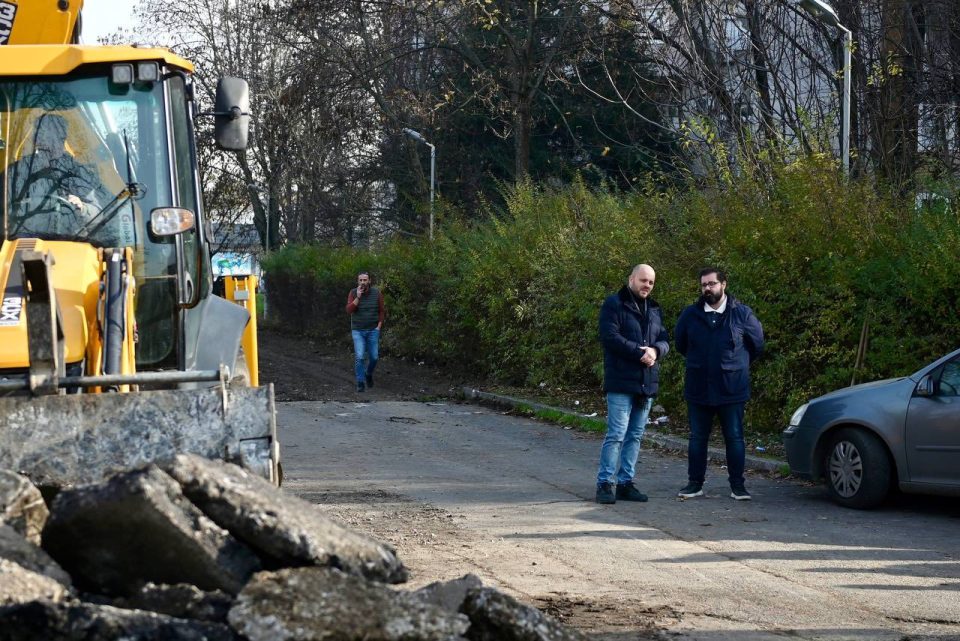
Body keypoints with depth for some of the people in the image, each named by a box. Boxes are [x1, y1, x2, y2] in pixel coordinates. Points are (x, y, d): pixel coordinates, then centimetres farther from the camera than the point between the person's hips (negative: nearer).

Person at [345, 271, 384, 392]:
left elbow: (381, 311, 3)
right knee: (359, 357, -14)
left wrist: (379, 326, -6)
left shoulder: (377, 293, -6)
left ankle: (369, 374, 34)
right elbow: (349, 310, -18)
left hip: (373, 331, 1)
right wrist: (358, 297, -26)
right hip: (358, 331, -1)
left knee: (374, 357, 4)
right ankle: (360, 383, -4)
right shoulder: (353, 293, -8)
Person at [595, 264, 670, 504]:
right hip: (621, 382, -7)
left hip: (647, 383, 7)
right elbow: (610, 336, -14)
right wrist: (639, 351, -19)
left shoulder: (654, 309, 17)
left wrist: (655, 350, -10)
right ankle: (605, 483, -6)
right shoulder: (614, 304, -3)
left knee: (635, 435, 9)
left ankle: (625, 482, 13)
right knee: (616, 434, -10)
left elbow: (664, 340, 13)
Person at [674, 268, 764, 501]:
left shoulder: (742, 314, -4)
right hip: (698, 389, 2)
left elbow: (757, 343, 7)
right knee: (697, 437, 8)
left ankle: (737, 485, 9)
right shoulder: (690, 314, 1)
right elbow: (679, 342, 17)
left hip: (731, 390, -2)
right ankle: (695, 483, 15)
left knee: (734, 438, 3)